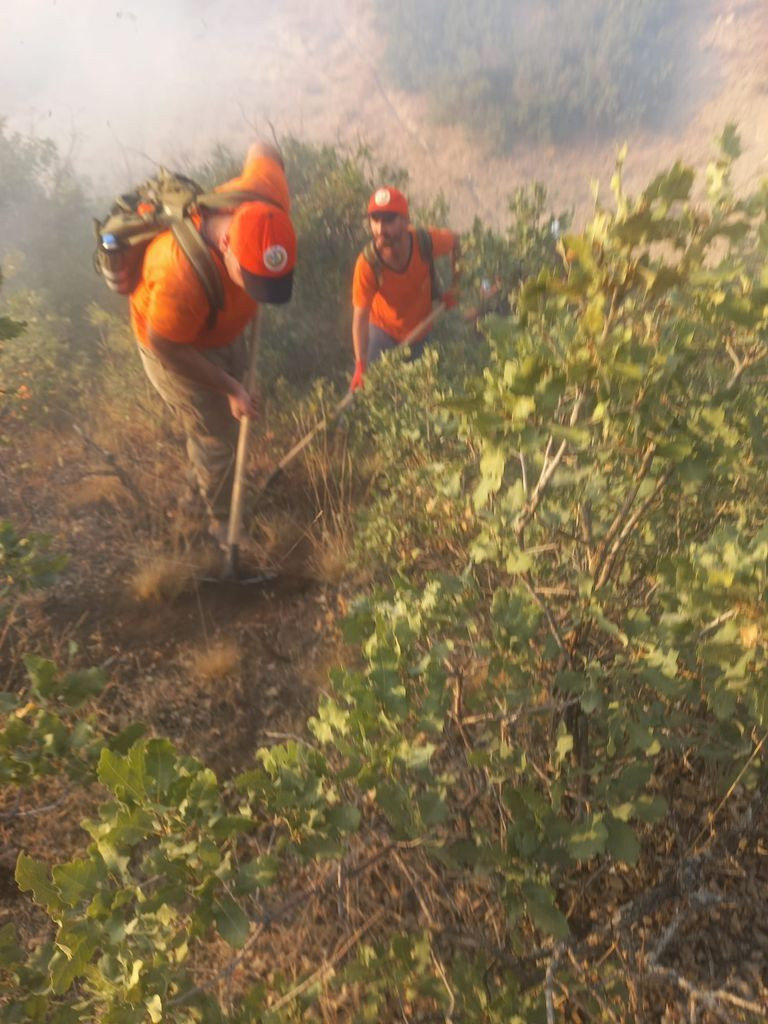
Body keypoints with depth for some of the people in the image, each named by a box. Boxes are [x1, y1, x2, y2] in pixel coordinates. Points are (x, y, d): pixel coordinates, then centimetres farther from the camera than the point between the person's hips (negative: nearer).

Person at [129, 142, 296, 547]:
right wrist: (230, 388, -20)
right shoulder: (181, 278, -47)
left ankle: (198, 492, 51)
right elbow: (166, 346, -28)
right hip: (177, 348, -6)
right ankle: (222, 522, 34)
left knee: (224, 419, 24)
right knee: (216, 441, 6)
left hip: (225, 331, 7)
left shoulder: (268, 198, -32)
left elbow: (262, 151, -7)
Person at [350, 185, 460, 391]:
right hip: (383, 330, -2)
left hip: (421, 331, 2)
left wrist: (453, 288, -7)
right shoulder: (367, 264, -35)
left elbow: (456, 242, -6)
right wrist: (360, 366, -42)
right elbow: (360, 317, -33)